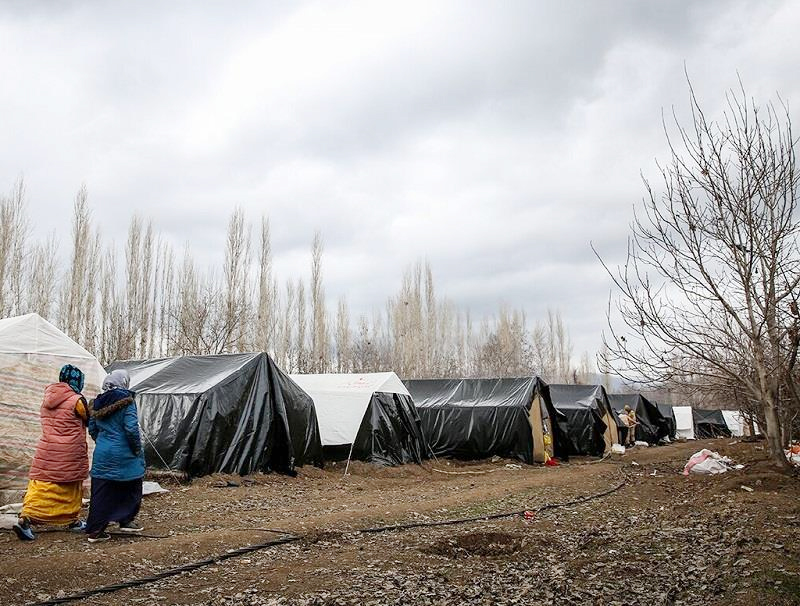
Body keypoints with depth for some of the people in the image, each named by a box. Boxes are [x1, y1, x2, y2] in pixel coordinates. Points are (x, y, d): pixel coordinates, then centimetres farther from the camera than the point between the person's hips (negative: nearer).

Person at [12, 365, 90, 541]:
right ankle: (73, 521, 25)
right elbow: (89, 421, 0)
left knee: (40, 485, 5)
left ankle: (25, 519, -10)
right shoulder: (77, 401, -13)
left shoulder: (47, 398, 6)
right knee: (72, 488, 12)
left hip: (46, 451, 5)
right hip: (69, 455, -4)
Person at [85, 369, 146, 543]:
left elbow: (92, 429, 13)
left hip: (102, 454, 6)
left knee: (101, 492, 10)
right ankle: (126, 521, 21)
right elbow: (131, 429, -18)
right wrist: (137, 449, -6)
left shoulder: (98, 402, 7)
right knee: (131, 488, 14)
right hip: (123, 455, -5)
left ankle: (95, 530, 11)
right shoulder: (126, 401, -13)